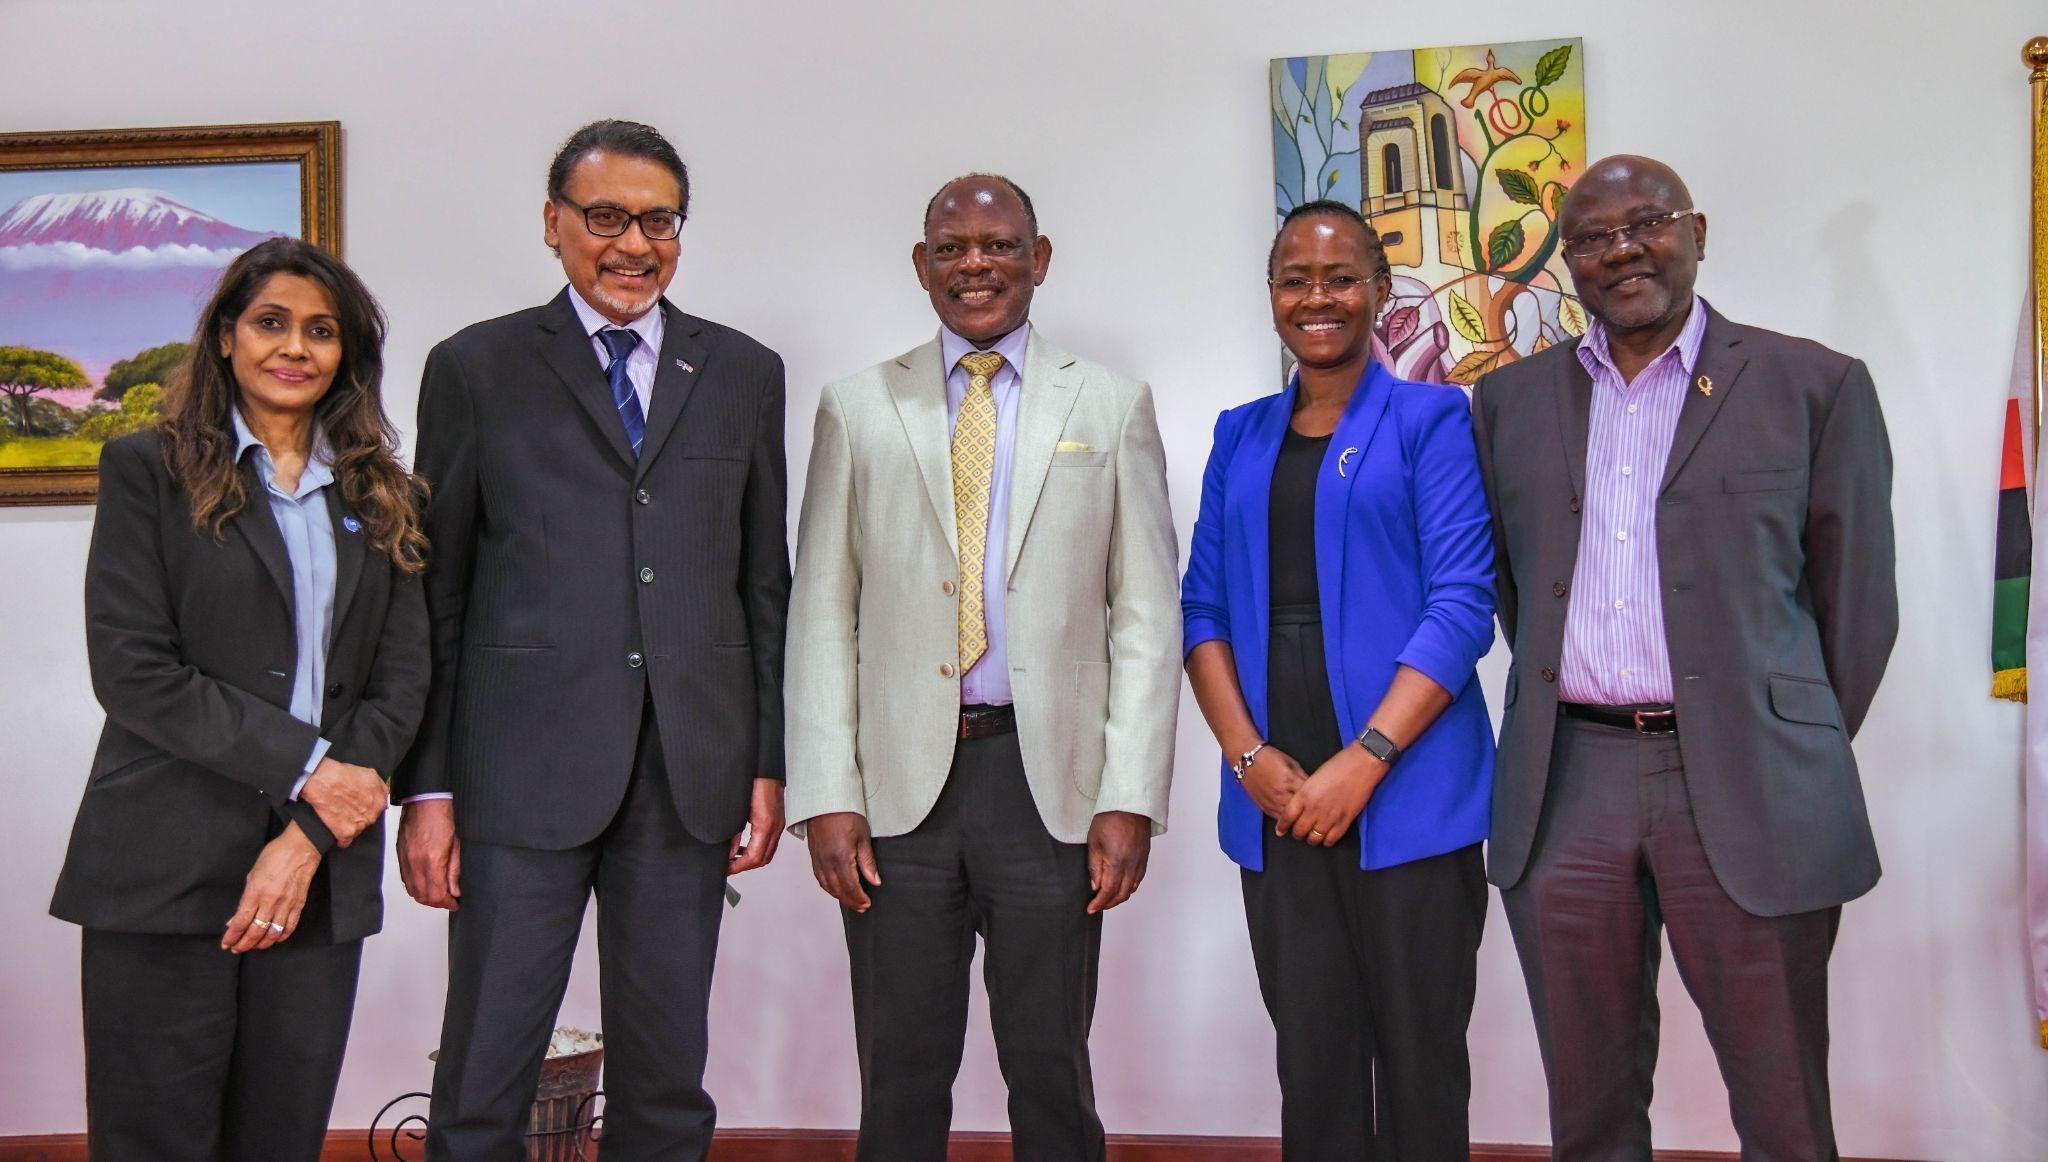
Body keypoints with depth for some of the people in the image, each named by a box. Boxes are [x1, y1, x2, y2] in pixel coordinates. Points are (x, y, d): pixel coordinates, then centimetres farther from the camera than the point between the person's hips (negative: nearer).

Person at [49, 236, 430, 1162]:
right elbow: (132, 671, -7)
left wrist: (307, 839, -6)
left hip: (322, 877, 3)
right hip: (165, 872, -3)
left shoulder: (380, 498, 12)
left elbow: (401, 681, 5)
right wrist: (304, 765, -11)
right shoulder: (148, 470, 3)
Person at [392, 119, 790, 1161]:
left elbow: (766, 583, 12)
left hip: (690, 777, 2)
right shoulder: (476, 368, 5)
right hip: (523, 771, -2)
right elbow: (437, 591, 3)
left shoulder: (745, 373, 12)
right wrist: (427, 788, -2)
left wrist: (769, 764, 6)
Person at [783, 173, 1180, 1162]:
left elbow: (1146, 616, 4)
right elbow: (821, 614, 6)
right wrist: (825, 795, -3)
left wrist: (1131, 796, -5)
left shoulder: (1112, 406, 8)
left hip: (1051, 781, 0)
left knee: (1051, 1079, 7)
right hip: (901, 784, 1)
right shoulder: (857, 410, 9)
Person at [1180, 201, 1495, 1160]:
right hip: (1277, 803, 4)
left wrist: (1364, 760, -14)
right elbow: (1204, 607, 10)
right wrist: (1249, 755, -5)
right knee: (1312, 1064, 8)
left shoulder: (1430, 419, 2)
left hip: (1407, 795, -3)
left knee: (1419, 1061, 3)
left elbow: (1462, 605, -7)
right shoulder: (1240, 436, 15)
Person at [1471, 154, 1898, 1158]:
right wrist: (1572, 713, 10)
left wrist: (1796, 759, 7)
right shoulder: (1510, 401, 11)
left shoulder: (1815, 386, 2)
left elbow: (1857, 599, 5)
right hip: (1566, 794, 3)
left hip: (1745, 795, -2)